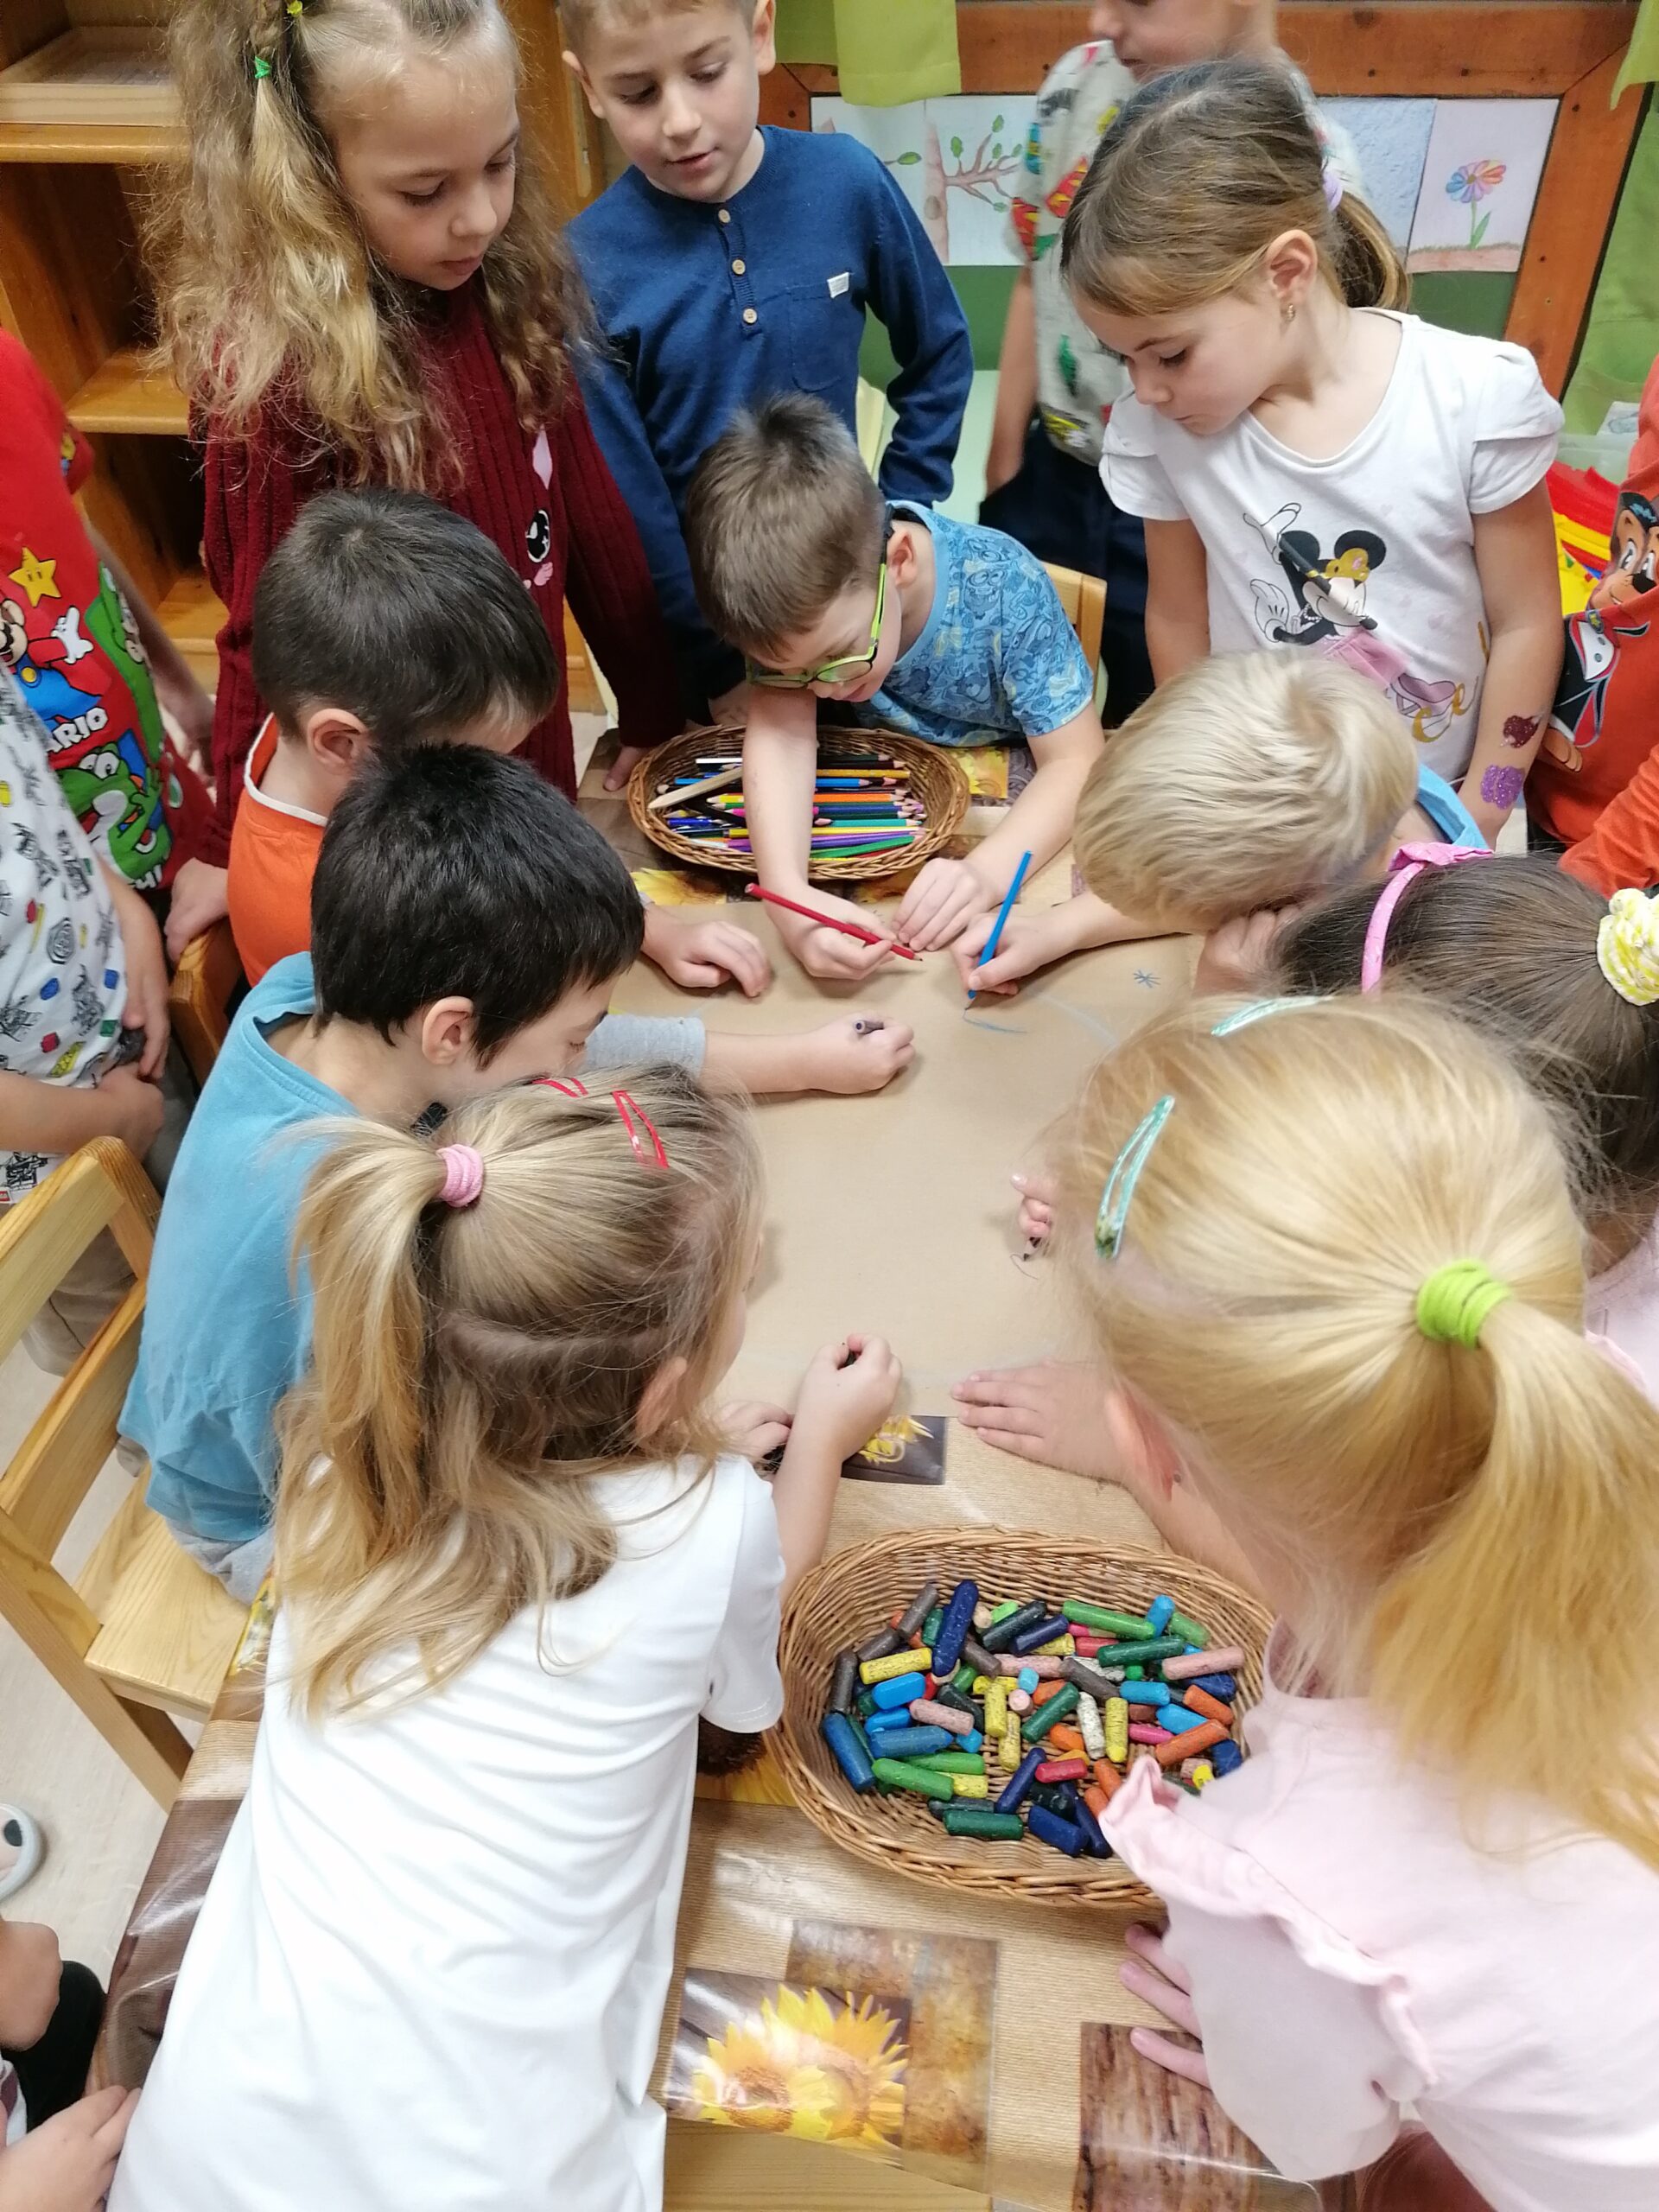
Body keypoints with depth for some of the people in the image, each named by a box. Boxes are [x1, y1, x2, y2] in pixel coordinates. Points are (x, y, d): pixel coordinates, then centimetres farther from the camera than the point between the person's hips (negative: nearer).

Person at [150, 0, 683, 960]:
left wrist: (657, 709, 6)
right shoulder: (279, 366, -21)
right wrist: (235, 846, -3)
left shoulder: (511, 287, -6)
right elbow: (269, 629, -13)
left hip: (535, 744, 5)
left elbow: (586, 512, 2)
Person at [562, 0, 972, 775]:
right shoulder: (588, 265, -17)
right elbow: (625, 508, -12)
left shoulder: (846, 181, -11)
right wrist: (718, 671, -11)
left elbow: (939, 354, 4)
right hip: (695, 628, -2)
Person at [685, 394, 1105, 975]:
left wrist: (985, 873, -46)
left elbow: (1077, 763, -27)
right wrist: (788, 893, -49)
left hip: (1010, 809, -1)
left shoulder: (1003, 589, -29)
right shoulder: (800, 606, -22)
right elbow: (781, 736, -30)